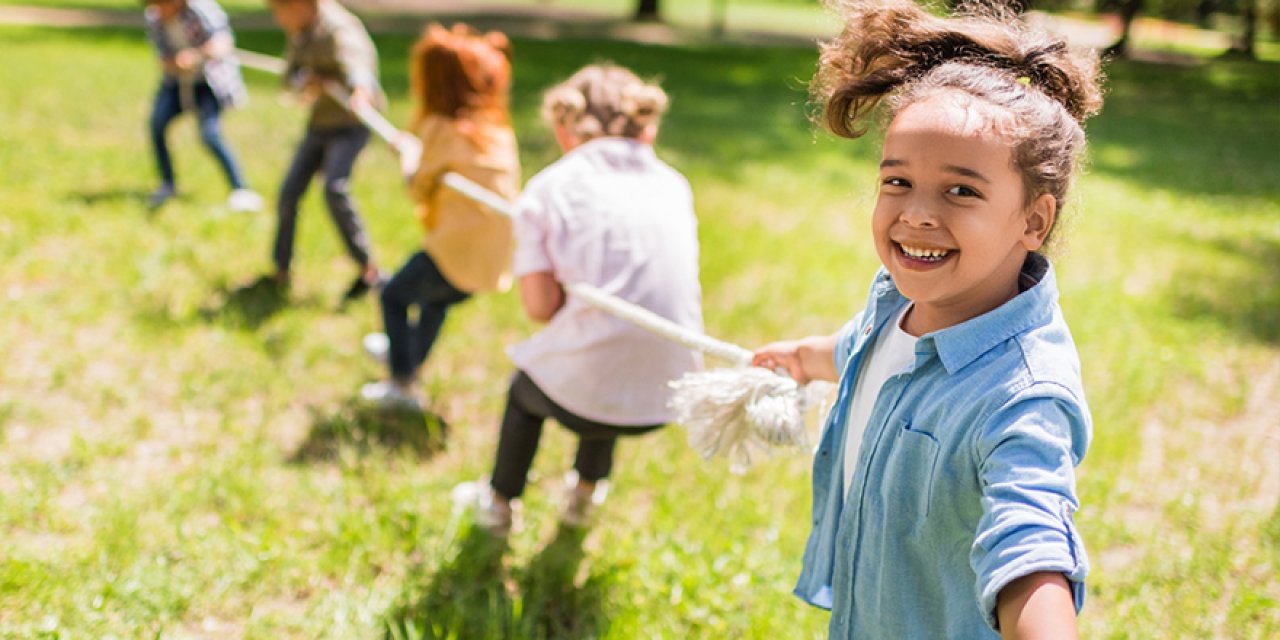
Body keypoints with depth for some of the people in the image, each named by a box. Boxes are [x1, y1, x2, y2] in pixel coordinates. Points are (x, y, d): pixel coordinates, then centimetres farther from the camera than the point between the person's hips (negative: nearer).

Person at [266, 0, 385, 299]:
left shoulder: (336, 28, -22)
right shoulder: (299, 33, 4)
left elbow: (353, 59, -42)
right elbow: (291, 75, 6)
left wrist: (361, 90, -65)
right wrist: (306, 83, -20)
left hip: (350, 125, -8)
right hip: (320, 123, 8)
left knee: (335, 187, -27)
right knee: (289, 192, 4)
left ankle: (369, 269, -17)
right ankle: (281, 270, 22)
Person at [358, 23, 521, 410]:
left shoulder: (441, 128, -13)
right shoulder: (498, 127, 8)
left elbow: (420, 189, -3)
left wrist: (409, 161, 19)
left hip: (459, 249, -7)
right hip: (498, 257, 7)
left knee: (394, 295, 16)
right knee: (437, 298, 33)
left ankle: (403, 385, 15)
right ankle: (410, 356, 53)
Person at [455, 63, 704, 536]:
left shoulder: (548, 187, -1)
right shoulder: (674, 184, 10)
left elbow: (540, 306, -8)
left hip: (583, 393, -4)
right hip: (671, 396, 4)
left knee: (525, 388, 33)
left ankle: (498, 504, 53)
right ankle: (584, 495, 57)